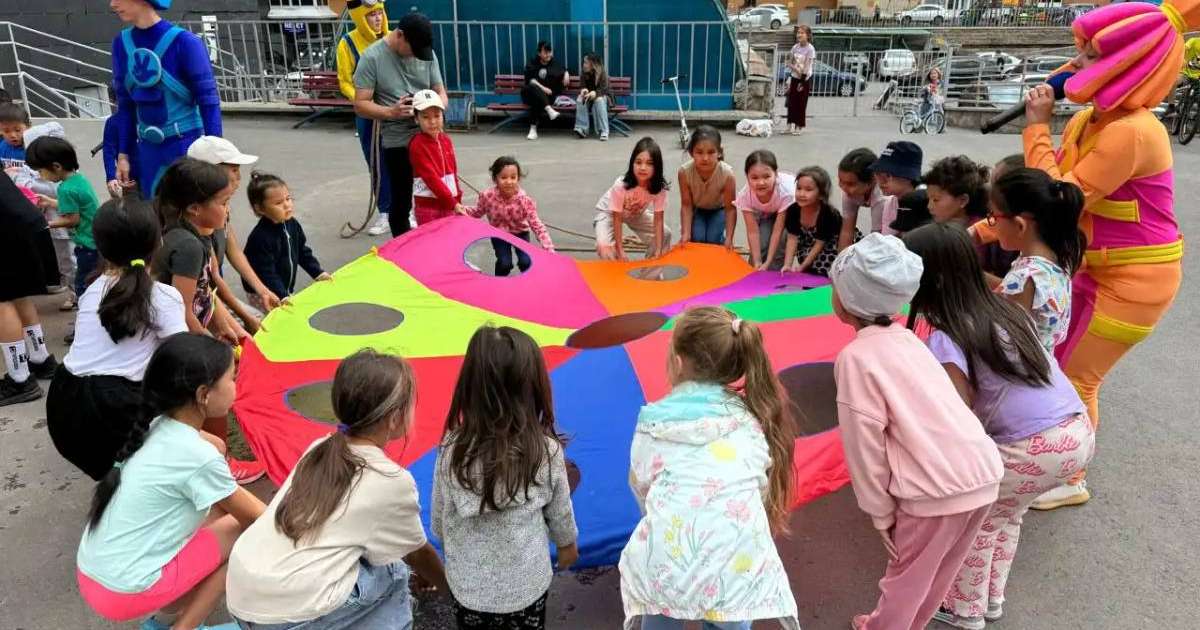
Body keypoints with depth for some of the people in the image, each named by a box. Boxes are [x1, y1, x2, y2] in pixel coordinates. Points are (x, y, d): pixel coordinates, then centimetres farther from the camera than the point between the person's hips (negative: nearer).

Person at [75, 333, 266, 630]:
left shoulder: (160, 428, -1)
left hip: (93, 575, 7)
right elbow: (255, 518, -8)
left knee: (223, 507, 12)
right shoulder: (198, 456, -21)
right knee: (246, 533, 0)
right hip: (124, 590, -7)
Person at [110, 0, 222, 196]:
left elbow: (209, 103, -11)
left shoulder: (184, 42, -12)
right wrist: (123, 154, 11)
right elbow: (125, 105, 13)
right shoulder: (121, 44, 6)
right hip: (148, 151, 5)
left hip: (187, 146, -5)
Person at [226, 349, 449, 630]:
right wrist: (449, 586, 31)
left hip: (240, 597, 6)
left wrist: (423, 573, 37)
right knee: (393, 569, 11)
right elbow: (418, 554, 10)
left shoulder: (319, 449, 11)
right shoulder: (392, 480, -7)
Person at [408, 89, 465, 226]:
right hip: (427, 205, -6)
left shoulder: (446, 139, 7)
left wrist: (457, 200, 11)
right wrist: (453, 203, -22)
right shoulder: (417, 145, -15)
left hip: (448, 203, 6)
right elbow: (431, 177, -20)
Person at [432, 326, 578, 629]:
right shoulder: (546, 451, -20)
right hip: (527, 585, -1)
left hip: (469, 587, 1)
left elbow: (439, 521, -5)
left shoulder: (452, 451, -19)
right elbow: (560, 512, -4)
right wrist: (567, 543, 17)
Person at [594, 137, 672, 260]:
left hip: (637, 213, 4)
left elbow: (658, 219, -23)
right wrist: (620, 251, -28)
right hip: (609, 211, -4)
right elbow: (617, 219, -30)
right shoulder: (621, 185, -38)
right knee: (604, 246, -27)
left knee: (665, 235, -5)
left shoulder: (659, 186, -29)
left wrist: (658, 251, -26)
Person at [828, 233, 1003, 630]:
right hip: (983, 473, 7)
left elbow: (866, 447, -10)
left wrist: (880, 515, 1)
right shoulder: (905, 338, 11)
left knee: (905, 579, 17)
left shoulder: (856, 357, -11)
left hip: (936, 488, -7)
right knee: (936, 574, 27)